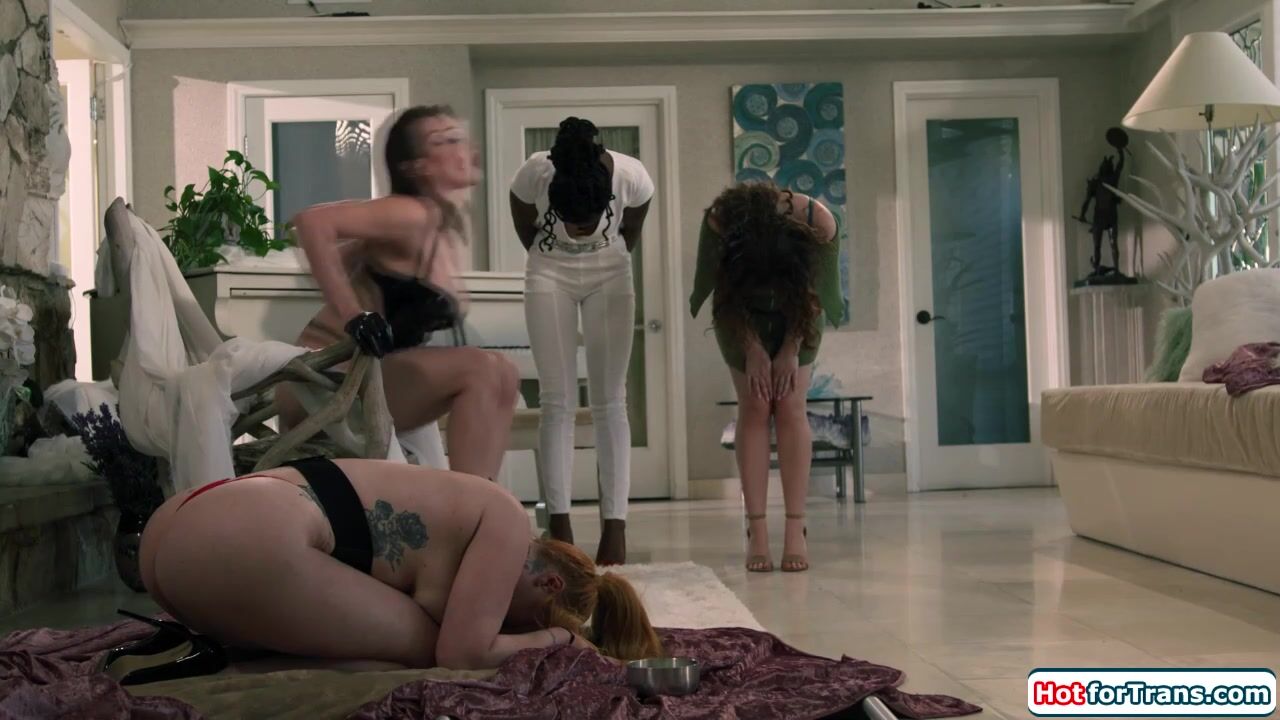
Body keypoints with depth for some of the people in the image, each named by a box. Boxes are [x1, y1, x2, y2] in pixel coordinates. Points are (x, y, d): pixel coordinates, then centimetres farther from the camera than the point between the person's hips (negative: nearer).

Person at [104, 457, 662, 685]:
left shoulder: (469, 509, 27)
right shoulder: (508, 522, 1)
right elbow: (461, 655, -3)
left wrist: (550, 637, 24)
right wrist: (554, 637, 14)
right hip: (240, 544, -10)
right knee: (424, 646, 5)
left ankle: (196, 639, 7)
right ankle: (207, 659, -8)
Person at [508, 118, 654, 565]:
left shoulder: (632, 177, -29)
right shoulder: (534, 175, -30)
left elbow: (630, 234, -4)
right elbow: (526, 231, -5)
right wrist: (556, 259, 10)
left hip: (609, 275, 0)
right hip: (549, 275, 0)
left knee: (609, 402, -7)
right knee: (557, 403, -8)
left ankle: (615, 527, -8)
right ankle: (559, 526, -5)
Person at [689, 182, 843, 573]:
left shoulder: (819, 223, -36)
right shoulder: (719, 220, -36)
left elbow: (814, 291, -16)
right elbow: (728, 292, -17)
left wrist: (790, 351, -13)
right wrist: (753, 350, -15)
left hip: (796, 311, 0)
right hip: (742, 314, 0)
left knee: (790, 407, -10)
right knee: (754, 408, -9)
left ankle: (797, 530, -9)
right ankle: (757, 532, -8)